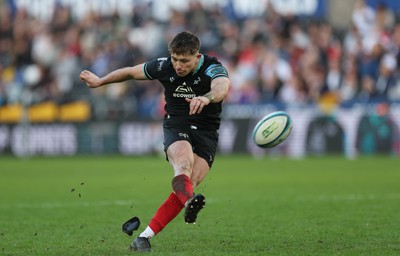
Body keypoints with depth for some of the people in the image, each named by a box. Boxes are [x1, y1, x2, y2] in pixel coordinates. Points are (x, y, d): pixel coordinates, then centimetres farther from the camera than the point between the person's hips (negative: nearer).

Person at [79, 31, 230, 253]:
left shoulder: (212, 68, -18)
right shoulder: (163, 66, -6)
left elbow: (223, 87, -42)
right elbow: (131, 72, 12)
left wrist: (206, 98, -66)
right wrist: (99, 81, 26)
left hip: (206, 132, -1)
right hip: (175, 126, 1)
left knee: (188, 184, -18)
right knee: (184, 163, -33)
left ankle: (145, 237, -13)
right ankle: (190, 202, -66)